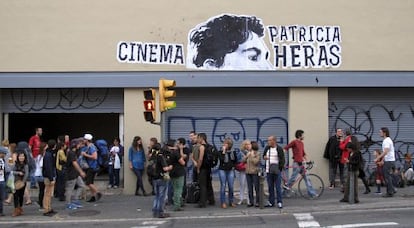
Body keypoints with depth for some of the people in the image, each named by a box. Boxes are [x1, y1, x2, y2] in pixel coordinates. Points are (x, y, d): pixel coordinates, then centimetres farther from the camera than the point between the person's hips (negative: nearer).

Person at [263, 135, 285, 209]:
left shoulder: (279, 149, -5)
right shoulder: (267, 148, 10)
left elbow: (282, 159, -4)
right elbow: (264, 155, 25)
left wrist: (280, 168, -13)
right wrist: (264, 157, 1)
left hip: (277, 171, -5)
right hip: (269, 171, 5)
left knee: (278, 187, -3)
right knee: (270, 187, 9)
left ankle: (279, 202, 3)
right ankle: (271, 202, 16)